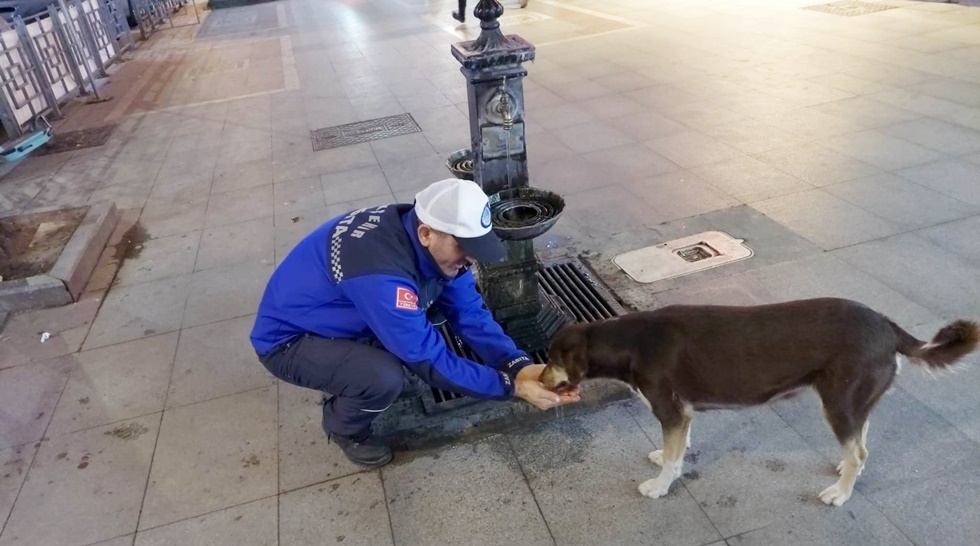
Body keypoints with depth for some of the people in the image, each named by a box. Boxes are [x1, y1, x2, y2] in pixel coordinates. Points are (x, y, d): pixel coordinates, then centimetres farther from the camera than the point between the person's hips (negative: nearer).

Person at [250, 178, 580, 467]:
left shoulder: (435, 246, -14)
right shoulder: (380, 272, -39)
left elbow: (470, 314, -10)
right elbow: (430, 359, -31)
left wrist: (520, 366, -24)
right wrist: (513, 387, -28)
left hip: (344, 319, 8)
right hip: (288, 340, -7)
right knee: (385, 378, -30)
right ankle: (344, 427, 4)